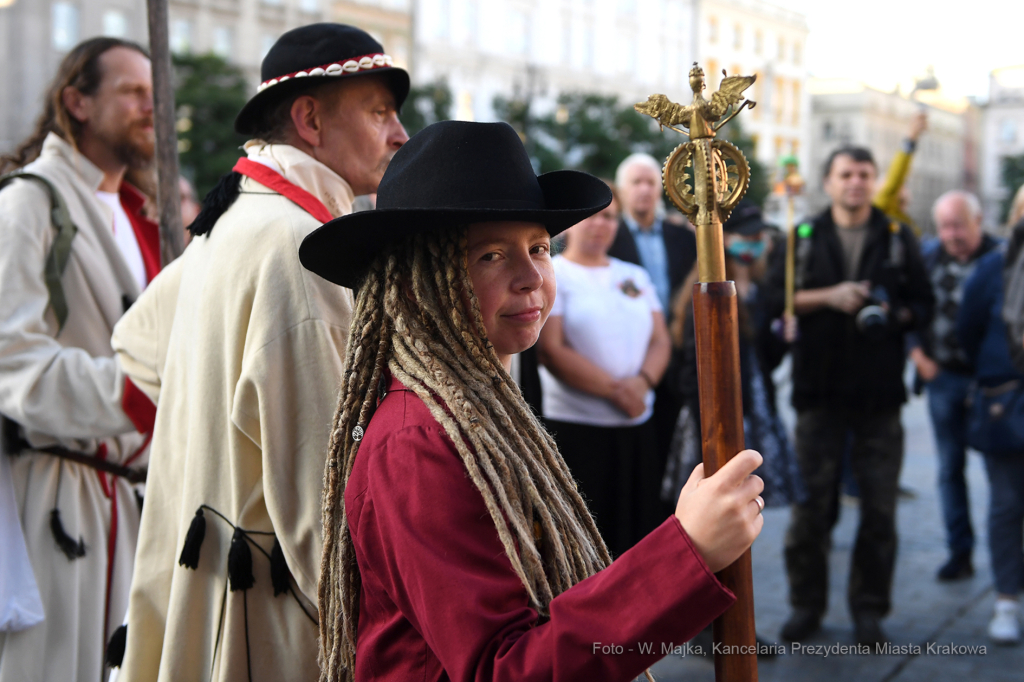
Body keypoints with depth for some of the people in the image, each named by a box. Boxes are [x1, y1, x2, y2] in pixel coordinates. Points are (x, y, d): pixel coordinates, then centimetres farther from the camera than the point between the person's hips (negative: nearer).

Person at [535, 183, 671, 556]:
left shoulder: (635, 276, 16)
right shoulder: (551, 275, -2)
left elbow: (660, 340, 11)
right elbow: (551, 350, -11)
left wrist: (643, 382, -11)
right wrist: (615, 390, -13)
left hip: (636, 427, 5)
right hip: (574, 429, -5)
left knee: (635, 532, 6)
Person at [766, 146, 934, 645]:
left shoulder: (898, 239, 10)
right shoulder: (802, 238, 9)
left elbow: (923, 305, 9)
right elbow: (775, 298, 0)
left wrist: (894, 314, -12)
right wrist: (828, 297, -13)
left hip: (879, 393, 1)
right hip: (819, 390, 0)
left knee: (879, 509, 1)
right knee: (811, 504, 2)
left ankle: (869, 609, 13)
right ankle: (806, 605, 15)